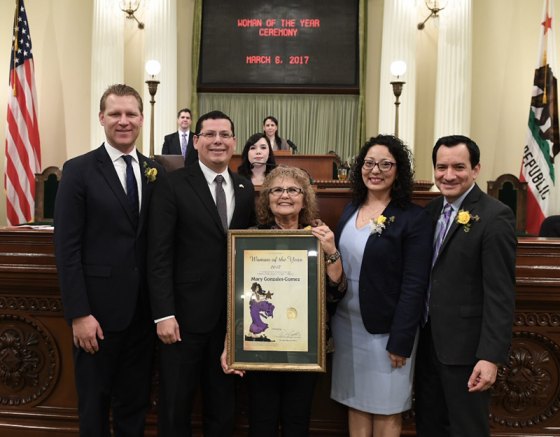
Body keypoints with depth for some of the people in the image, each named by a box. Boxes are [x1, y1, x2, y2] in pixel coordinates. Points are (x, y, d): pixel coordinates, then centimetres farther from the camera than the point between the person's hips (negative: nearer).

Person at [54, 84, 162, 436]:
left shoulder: (156, 173, 7)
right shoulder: (79, 170, -5)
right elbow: (67, 247, -9)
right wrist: (79, 314, -14)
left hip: (143, 311, 4)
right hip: (98, 309, -3)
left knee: (136, 404, 16)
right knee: (94, 406, 12)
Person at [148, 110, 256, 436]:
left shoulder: (246, 189, 8)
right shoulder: (173, 185, -6)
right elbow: (159, 255, -10)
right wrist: (164, 314, -15)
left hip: (231, 315, 4)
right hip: (185, 313, -4)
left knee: (223, 404, 17)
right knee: (176, 405, 11)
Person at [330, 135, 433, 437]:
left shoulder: (414, 219, -12)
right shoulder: (349, 211, 7)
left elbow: (414, 286, -14)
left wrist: (400, 341, -16)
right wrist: (328, 323, 8)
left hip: (385, 330, -5)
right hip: (347, 325, 5)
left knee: (386, 410, 9)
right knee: (355, 404, 16)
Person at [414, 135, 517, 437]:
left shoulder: (495, 216, -14)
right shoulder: (432, 210, 7)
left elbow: (500, 293, -17)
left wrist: (491, 356, -21)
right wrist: (416, 331, 9)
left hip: (465, 345, -6)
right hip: (428, 340, 7)